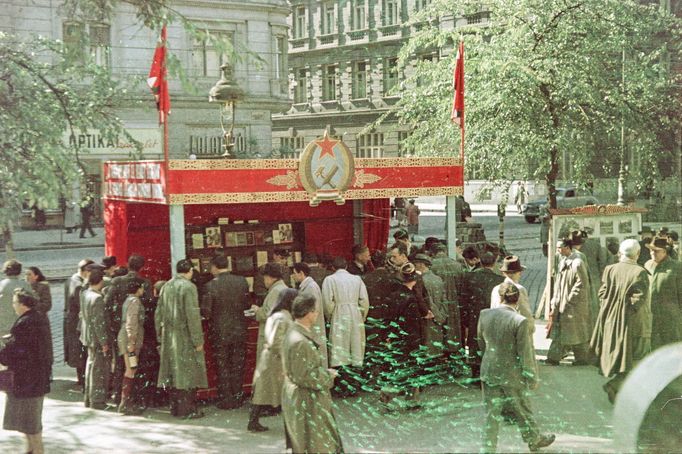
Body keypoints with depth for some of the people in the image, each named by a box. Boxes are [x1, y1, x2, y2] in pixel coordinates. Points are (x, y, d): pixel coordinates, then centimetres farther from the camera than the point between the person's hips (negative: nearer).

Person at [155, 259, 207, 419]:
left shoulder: (167, 286, 8)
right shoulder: (188, 287, -13)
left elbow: (158, 314, 12)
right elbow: (193, 315, -17)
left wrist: (160, 336, 19)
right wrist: (198, 340, -13)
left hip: (169, 337, 7)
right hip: (185, 337, -7)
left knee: (174, 372, 12)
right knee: (188, 373, -1)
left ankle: (175, 408, 18)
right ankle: (188, 410, 0)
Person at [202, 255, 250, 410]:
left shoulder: (211, 285, -16)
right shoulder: (242, 282, -5)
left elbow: (205, 310, -14)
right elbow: (247, 304, 4)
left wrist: (212, 317, 7)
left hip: (220, 332, -3)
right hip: (239, 331, 3)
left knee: (222, 367, 9)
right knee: (237, 366, 14)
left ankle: (226, 401, 12)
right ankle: (237, 398, 19)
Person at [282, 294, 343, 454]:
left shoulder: (295, 334, 4)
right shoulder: (299, 342, -27)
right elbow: (304, 376, -24)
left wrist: (325, 371, 5)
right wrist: (327, 375, -11)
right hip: (305, 403, -10)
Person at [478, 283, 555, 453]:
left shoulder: (485, 315, -7)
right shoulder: (520, 321, -21)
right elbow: (525, 353, -15)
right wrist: (532, 378, -4)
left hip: (489, 371, 3)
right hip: (511, 374, -3)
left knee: (492, 413, 12)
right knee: (522, 410, 18)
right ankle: (534, 440, 40)